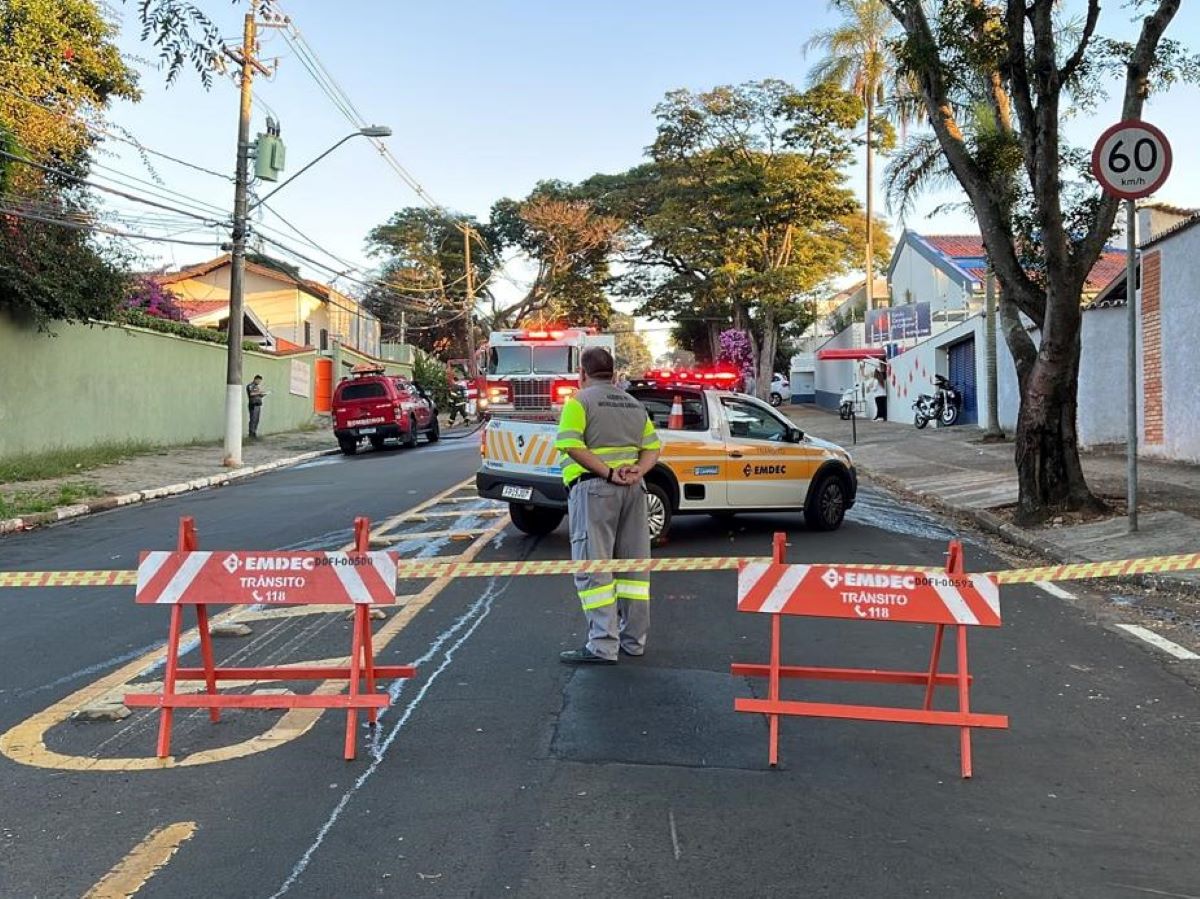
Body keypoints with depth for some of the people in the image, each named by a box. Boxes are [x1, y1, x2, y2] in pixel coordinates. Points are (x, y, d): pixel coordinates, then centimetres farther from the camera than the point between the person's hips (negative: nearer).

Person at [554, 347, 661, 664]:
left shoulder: (580, 401, -2)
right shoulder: (634, 404, 17)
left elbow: (572, 446, -17)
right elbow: (653, 448, 10)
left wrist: (608, 472, -17)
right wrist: (637, 470, -6)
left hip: (594, 487, -6)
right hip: (633, 489, 6)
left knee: (593, 567, -5)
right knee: (634, 563, 12)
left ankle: (603, 645, -9)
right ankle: (633, 638, 18)